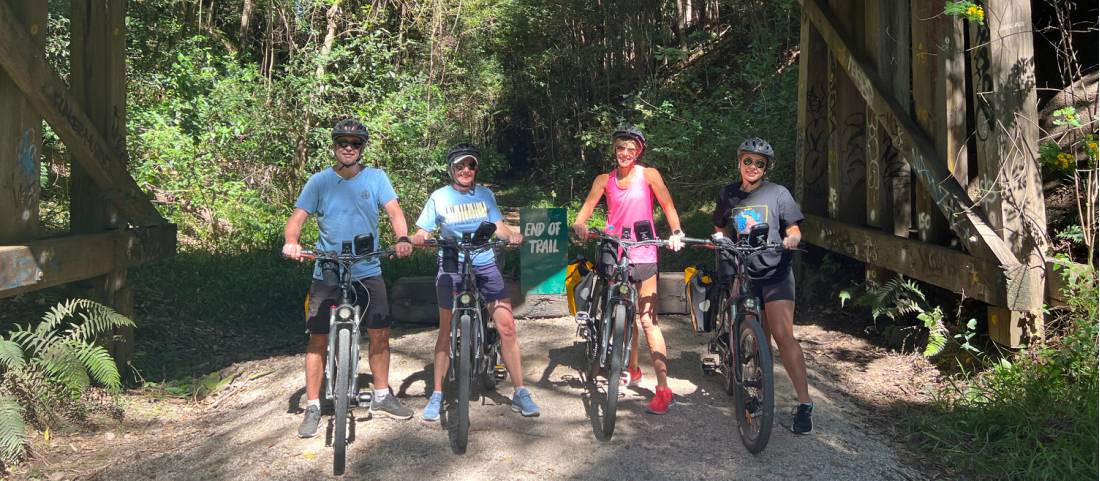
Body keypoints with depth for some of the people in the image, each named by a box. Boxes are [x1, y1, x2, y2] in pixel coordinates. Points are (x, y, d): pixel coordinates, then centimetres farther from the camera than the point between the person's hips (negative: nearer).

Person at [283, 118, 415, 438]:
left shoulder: (376, 178, 1)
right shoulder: (320, 181, -1)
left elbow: (394, 210, -9)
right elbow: (298, 217, -7)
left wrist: (402, 238, -29)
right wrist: (291, 241, -29)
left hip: (368, 271, 1)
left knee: (380, 334, 6)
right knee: (319, 340, 1)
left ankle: (381, 397, 24)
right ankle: (313, 408, 12)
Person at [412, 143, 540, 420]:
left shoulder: (485, 195, 7)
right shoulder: (439, 197, 1)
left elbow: (497, 226, 2)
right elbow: (423, 231, -1)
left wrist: (511, 235, -19)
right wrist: (417, 238, -23)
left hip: (485, 265, 2)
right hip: (451, 267, -1)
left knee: (507, 326, -6)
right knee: (447, 330, 3)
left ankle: (520, 394, 3)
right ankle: (437, 395, 16)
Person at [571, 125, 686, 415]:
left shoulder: (648, 175, -1)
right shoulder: (604, 180, 7)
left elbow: (667, 205, -3)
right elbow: (587, 208, 1)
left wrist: (676, 233, -19)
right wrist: (579, 225, -21)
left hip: (643, 254, -4)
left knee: (647, 319, -9)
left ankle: (663, 389, -8)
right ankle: (633, 371, 34)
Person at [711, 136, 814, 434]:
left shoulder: (778, 193, -1)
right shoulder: (728, 195, 9)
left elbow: (794, 231, 1)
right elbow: (720, 230, 19)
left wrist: (791, 239, -21)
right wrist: (718, 238, -4)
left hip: (775, 273, -3)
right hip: (744, 274, 3)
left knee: (783, 335, -14)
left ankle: (804, 404, -11)